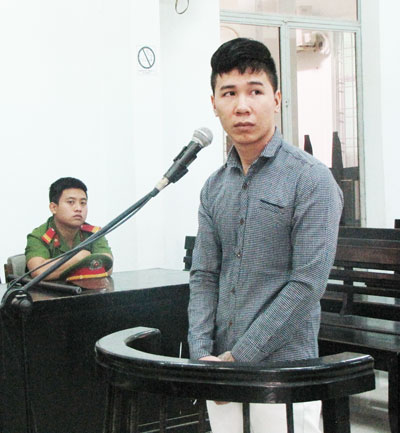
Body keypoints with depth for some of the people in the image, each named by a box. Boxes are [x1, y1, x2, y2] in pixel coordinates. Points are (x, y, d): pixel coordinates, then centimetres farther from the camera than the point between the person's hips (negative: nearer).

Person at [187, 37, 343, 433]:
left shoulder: (312, 181, -9)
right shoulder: (215, 187, 10)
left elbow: (307, 283, -14)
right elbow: (204, 276, 8)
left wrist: (240, 356, -15)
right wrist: (201, 354, -6)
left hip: (283, 373, -5)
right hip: (222, 371, 5)